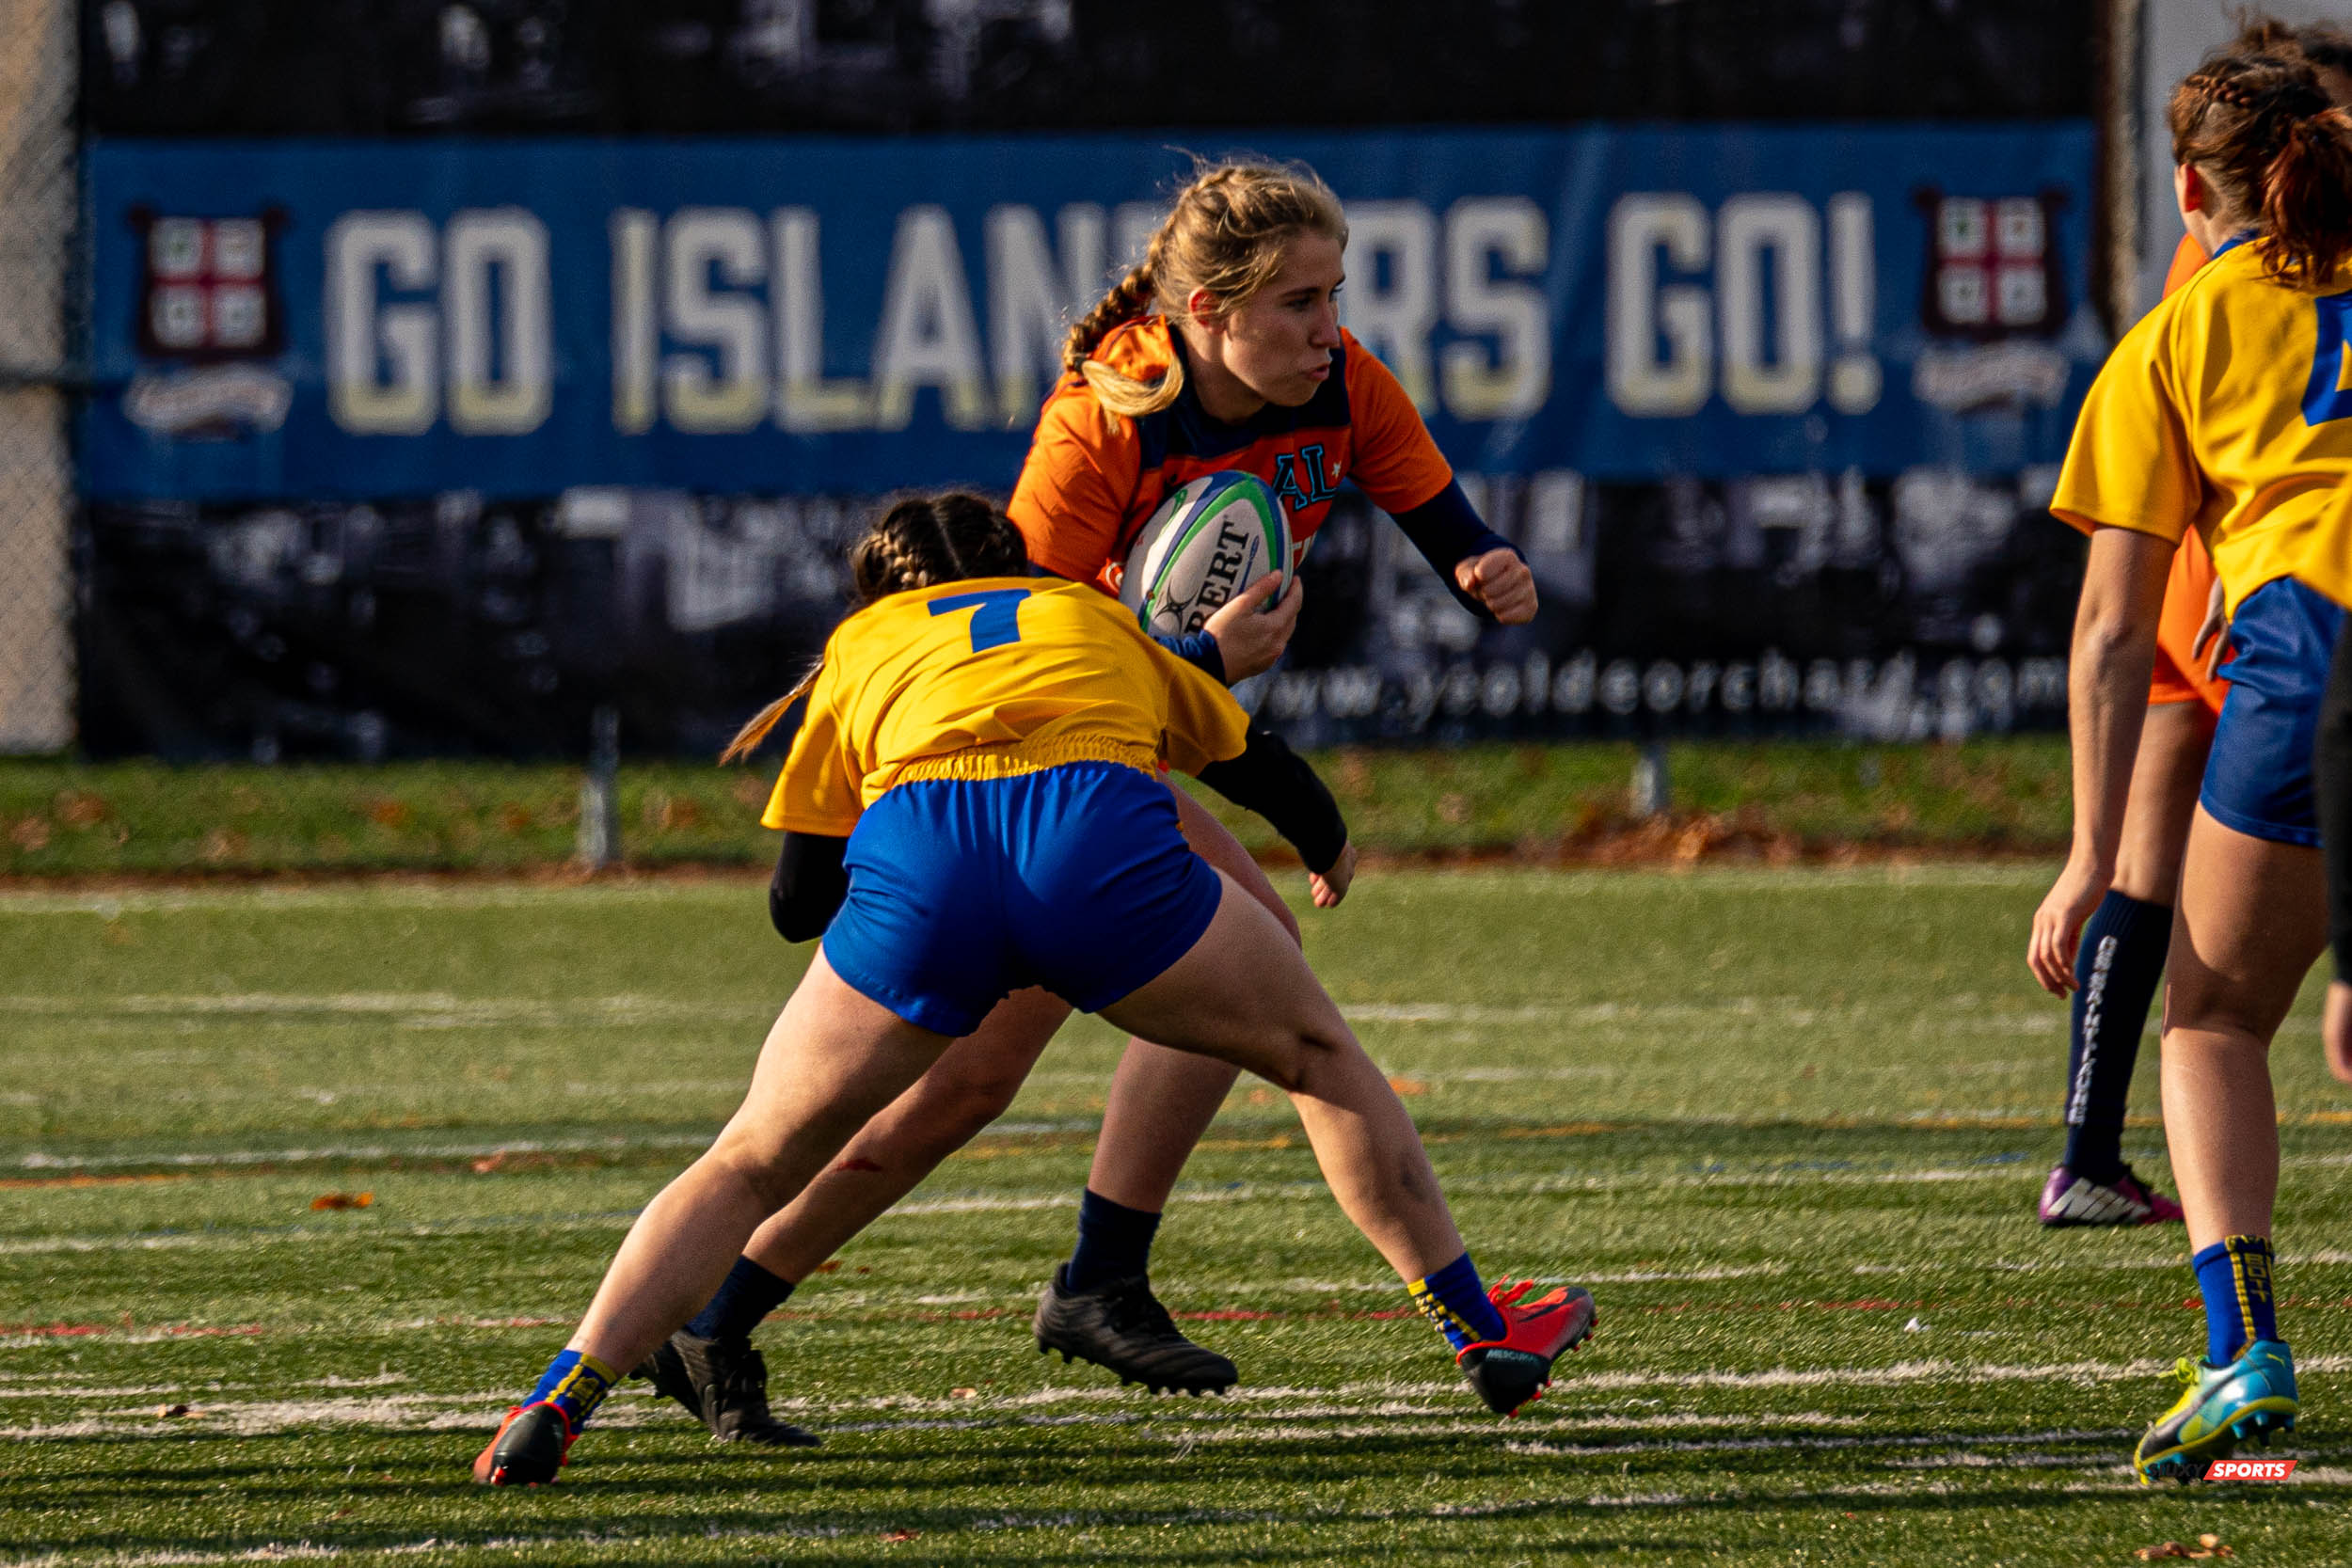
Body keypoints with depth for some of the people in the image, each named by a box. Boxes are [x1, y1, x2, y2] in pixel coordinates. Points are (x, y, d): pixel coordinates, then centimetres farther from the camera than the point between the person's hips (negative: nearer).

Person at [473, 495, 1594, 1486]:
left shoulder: (863, 641, 34)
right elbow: (1264, 769, 46)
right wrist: (1330, 852, 67)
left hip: (911, 865, 0)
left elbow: (799, 899, 31)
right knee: (1319, 1059, 24)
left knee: (752, 1165, 13)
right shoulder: (1098, 617, 37)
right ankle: (1484, 1333, 26)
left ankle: (560, 1401, -1)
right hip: (1102, 832, 0)